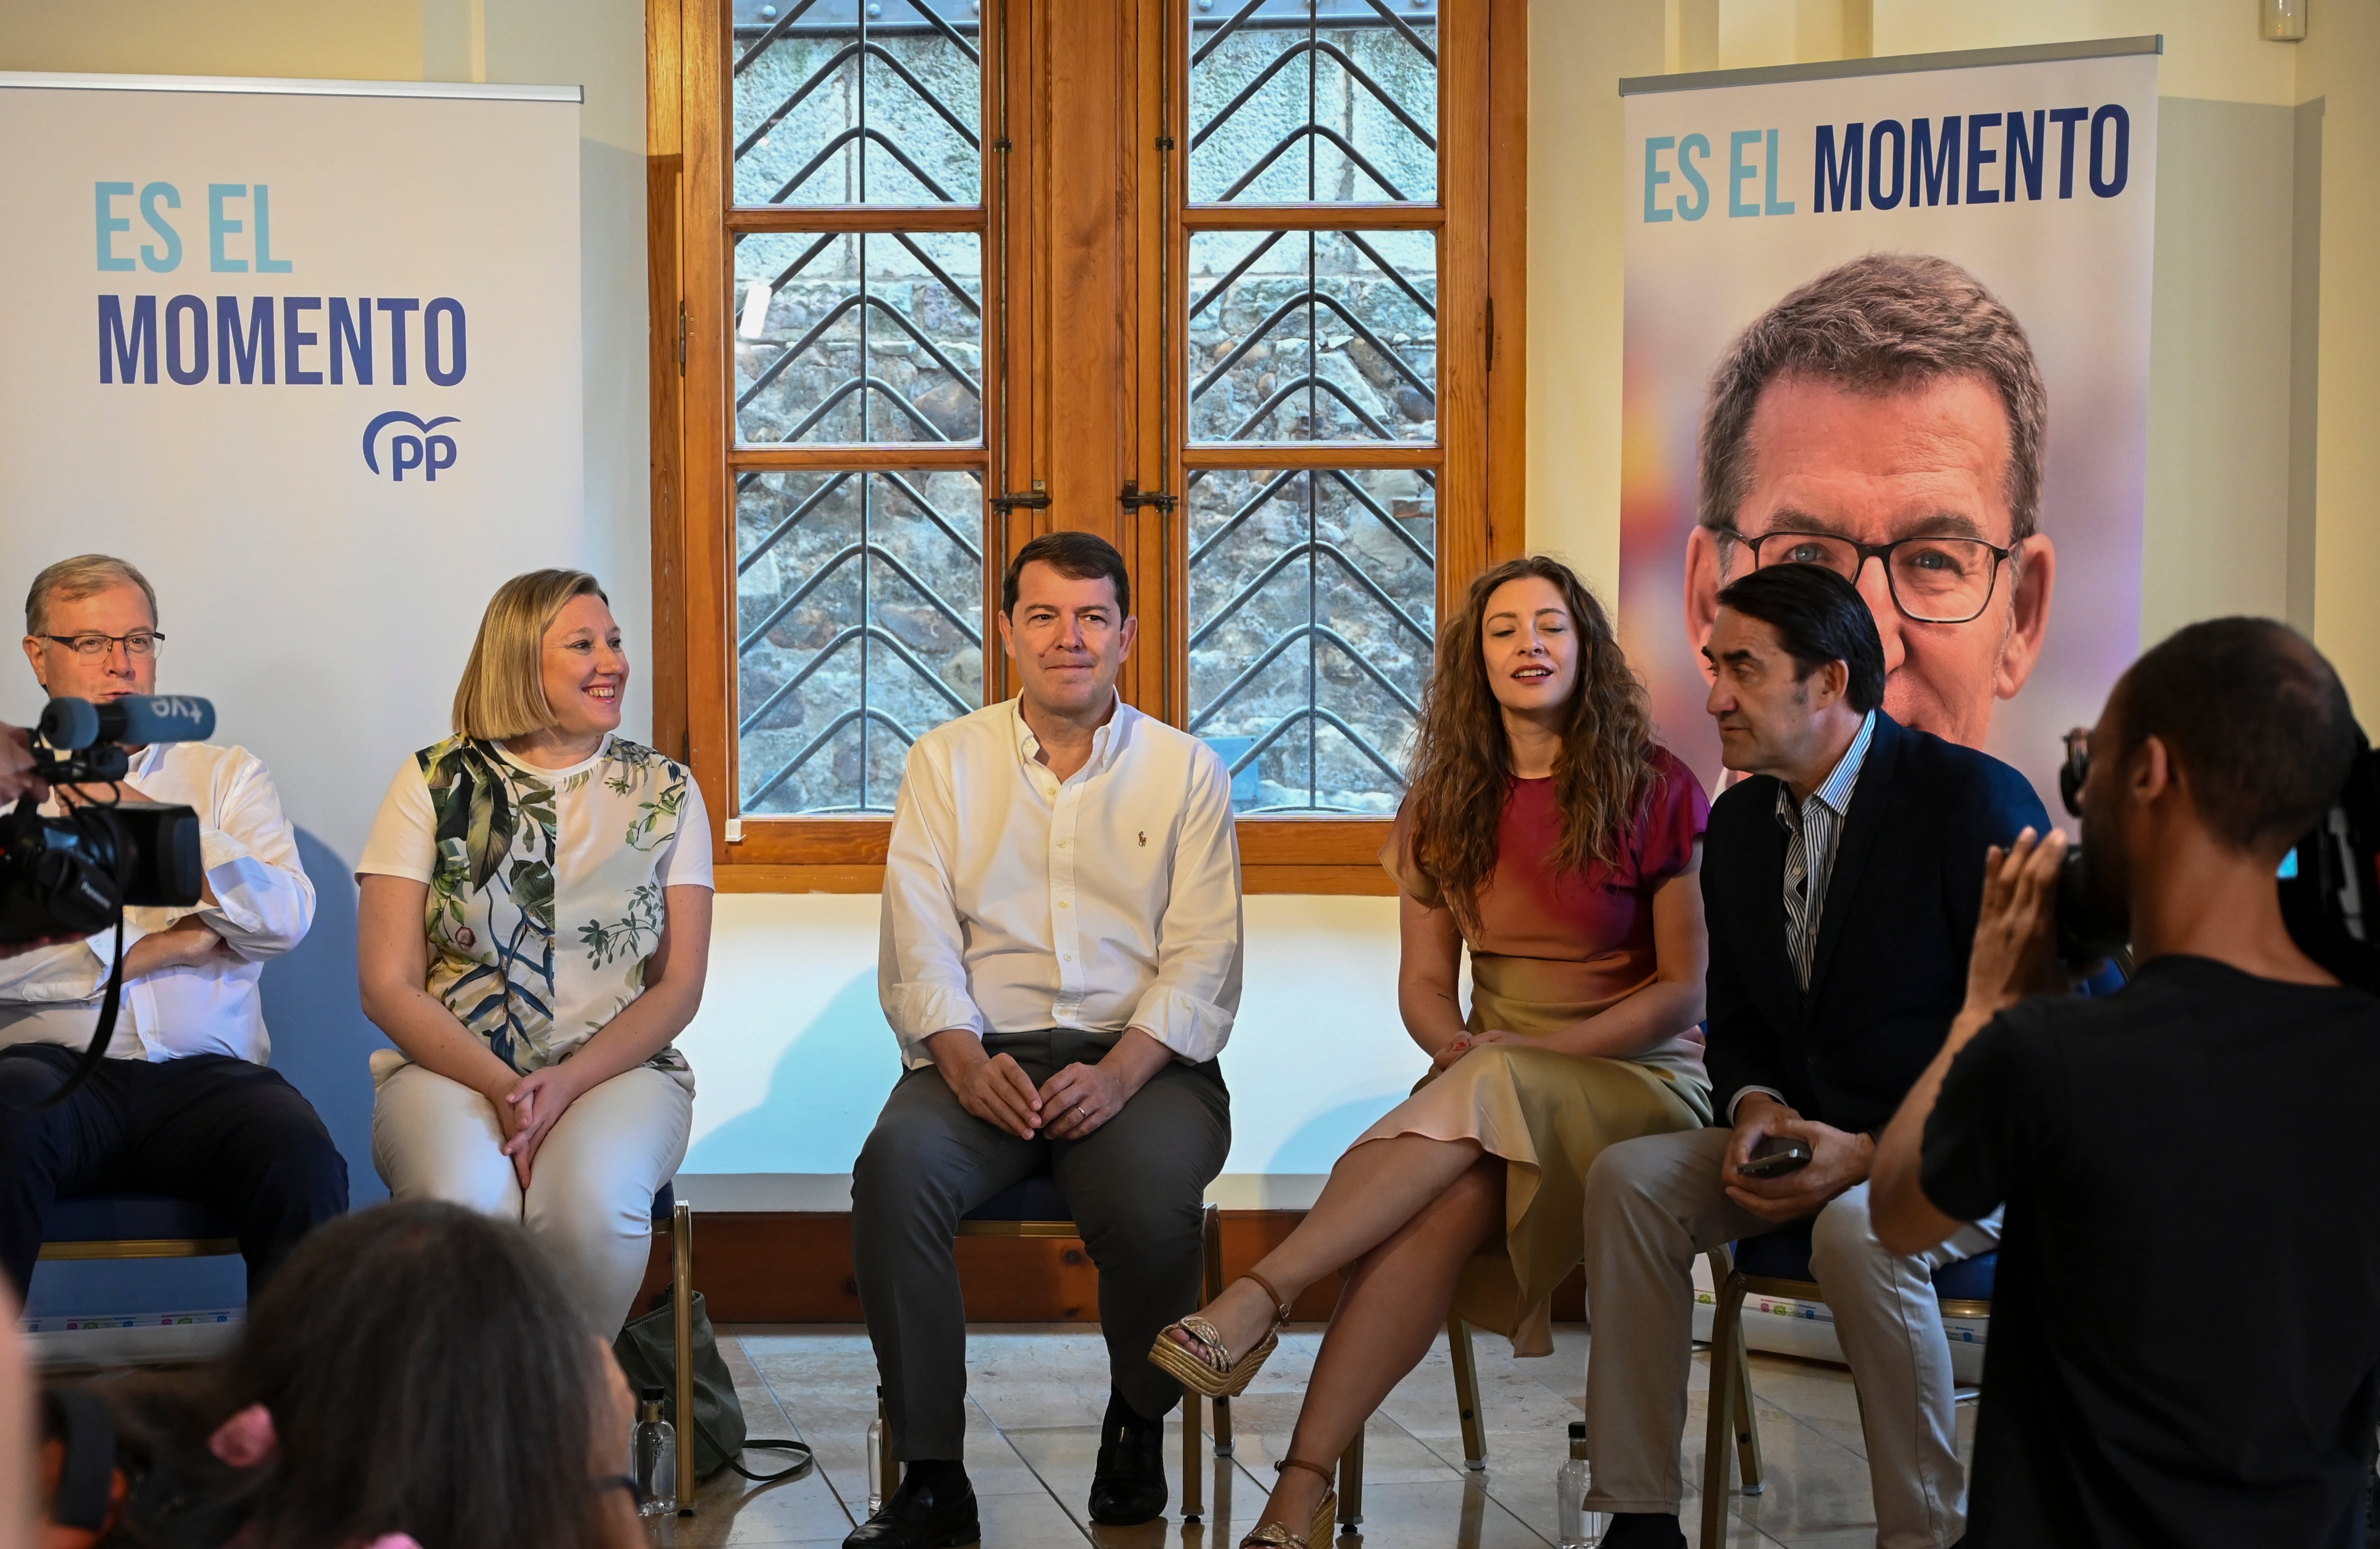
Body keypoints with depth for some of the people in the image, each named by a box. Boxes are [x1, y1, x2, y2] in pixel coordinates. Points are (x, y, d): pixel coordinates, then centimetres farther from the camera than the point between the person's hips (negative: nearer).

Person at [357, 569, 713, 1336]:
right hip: (452, 1066, -1)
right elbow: (388, 985, 1)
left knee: (590, 1203, -34)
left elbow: (679, 986, 5)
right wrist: (503, 1089, -14)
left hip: (617, 1070, 1)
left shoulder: (666, 792, 10)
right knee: (462, 1204, -35)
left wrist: (566, 1084, -12)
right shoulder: (435, 783, 6)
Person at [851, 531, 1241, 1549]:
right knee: (895, 1168, -32)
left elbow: (1204, 963, 2)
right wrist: (966, 1062, -15)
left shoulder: (1187, 771, 11)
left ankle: (1138, 1425, -1)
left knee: (1152, 1195, -34)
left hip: (1140, 1060, -1)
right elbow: (919, 943, 4)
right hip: (983, 1055, 1)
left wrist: (1120, 1074, -16)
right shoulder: (946, 760, 14)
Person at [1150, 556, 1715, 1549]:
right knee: (1446, 1196, -33)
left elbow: (1684, 989, -5)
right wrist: (1453, 1045, -12)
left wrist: (1535, 1050, -15)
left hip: (1639, 1079, -2)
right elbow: (1424, 982, 12)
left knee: (1488, 1095, -37)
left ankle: (1258, 1299, -45)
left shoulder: (1654, 794, -1)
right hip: (1486, 1084, 3)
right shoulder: (1446, 806, 12)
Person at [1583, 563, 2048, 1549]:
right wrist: (1754, 1106, -8)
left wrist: (1876, 1152, -24)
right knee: (1629, 1179, -15)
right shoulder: (1740, 821, 8)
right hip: (1813, 1135, 7)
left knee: (1858, 1231, -36)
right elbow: (1737, 1020, 17)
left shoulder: (1973, 800, -15)